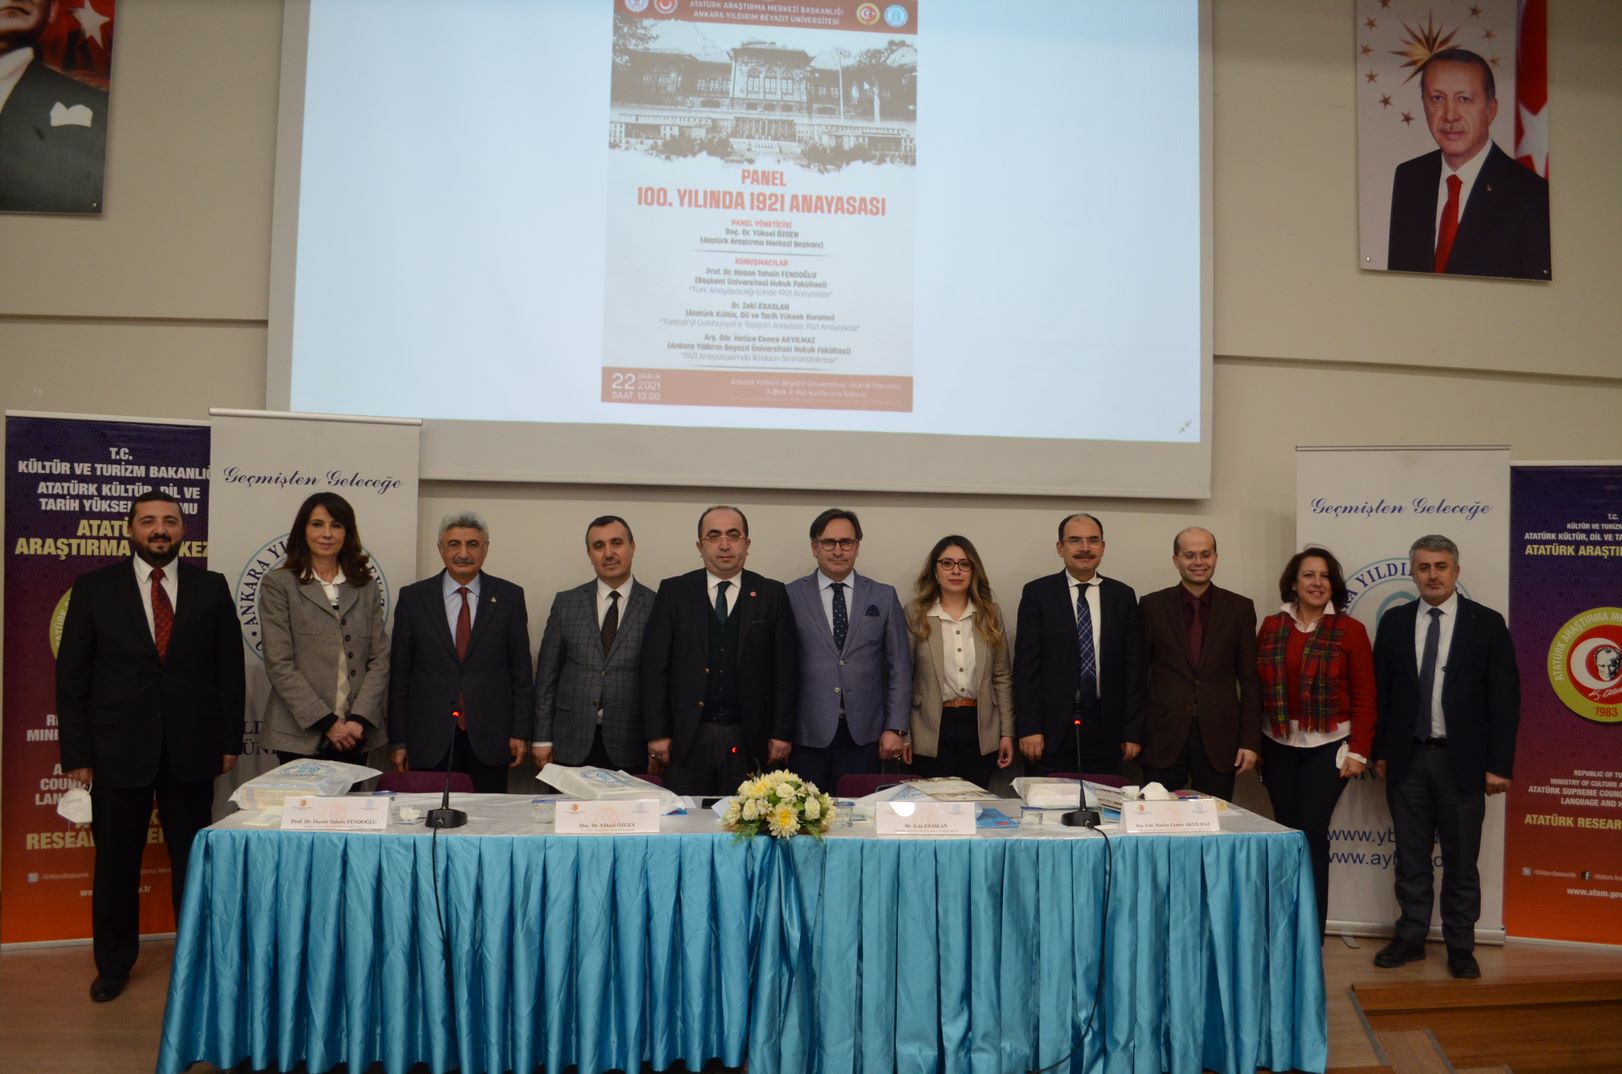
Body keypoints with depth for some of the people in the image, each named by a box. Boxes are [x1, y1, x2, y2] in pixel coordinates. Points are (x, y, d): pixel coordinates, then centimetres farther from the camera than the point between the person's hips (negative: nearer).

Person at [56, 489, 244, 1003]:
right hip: (117, 748, 0)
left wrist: (230, 739, 1)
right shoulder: (94, 587, 0)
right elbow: (71, 675, 0)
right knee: (116, 862, 11)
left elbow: (230, 668, 5)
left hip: (191, 749, 1)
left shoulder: (211, 588, 3)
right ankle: (114, 962, 29)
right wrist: (76, 753, -4)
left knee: (193, 860, 10)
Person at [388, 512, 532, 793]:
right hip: (430, 738, 0)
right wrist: (398, 740, 3)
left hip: (488, 737, 0)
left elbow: (521, 671, 4)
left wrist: (520, 732, 0)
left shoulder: (509, 597, 3)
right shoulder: (413, 597, 4)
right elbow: (399, 673, 5)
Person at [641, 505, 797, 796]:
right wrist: (657, 734, -3)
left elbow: (786, 670, 3)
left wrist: (781, 734, -2)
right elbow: (655, 666, 2)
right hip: (687, 738, 0)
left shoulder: (771, 594, 5)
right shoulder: (674, 592, 5)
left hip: (749, 741, 0)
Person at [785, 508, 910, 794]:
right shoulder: (791, 596, 1)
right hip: (807, 735, -1)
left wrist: (895, 728, 1)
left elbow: (899, 667, 7)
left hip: (864, 735, 1)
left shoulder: (884, 597, 7)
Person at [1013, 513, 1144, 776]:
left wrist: (1134, 731, 3)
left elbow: (1133, 666, 7)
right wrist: (1029, 727, -8)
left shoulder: (1123, 596, 8)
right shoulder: (1037, 593, 1)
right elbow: (1025, 663, -2)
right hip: (1051, 726, -2)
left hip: (1105, 727, 2)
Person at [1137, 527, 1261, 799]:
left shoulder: (1240, 608, 4)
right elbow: (1137, 673, 5)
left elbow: (1249, 680, 5)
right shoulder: (1152, 606, 2)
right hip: (1163, 738, 0)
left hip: (1219, 739, 1)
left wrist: (1250, 741, 0)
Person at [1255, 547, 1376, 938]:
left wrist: (1358, 751, -6)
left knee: (1312, 834, -4)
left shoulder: (1350, 630, -2)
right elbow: (1255, 686, 5)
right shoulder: (1270, 627, 6)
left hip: (1327, 747, -2)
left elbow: (1364, 697, -2)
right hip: (1278, 746, 3)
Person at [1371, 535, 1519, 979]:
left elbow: (1505, 698, -4)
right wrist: (1380, 751, 4)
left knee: (1461, 860, 9)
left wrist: (1498, 764, -8)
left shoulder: (1487, 623, -3)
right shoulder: (1394, 621, 4)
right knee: (1411, 857, 11)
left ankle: (1460, 946, 21)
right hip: (1407, 758, 2)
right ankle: (1410, 937, 23)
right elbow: (1380, 691, 6)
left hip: (1462, 760, -2)